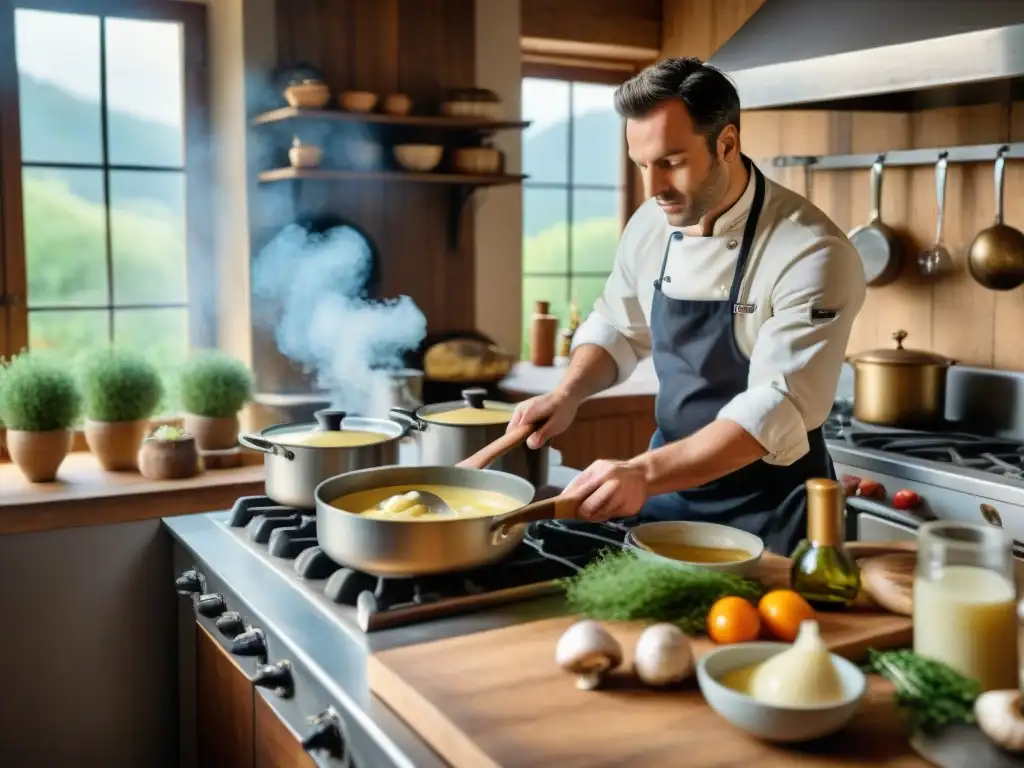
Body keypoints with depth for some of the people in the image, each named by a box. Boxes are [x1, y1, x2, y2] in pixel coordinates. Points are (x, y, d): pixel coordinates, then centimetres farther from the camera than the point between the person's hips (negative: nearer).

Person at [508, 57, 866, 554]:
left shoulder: (812, 254, -23)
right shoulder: (650, 225, -3)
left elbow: (778, 409, -29)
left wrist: (645, 473, -39)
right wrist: (569, 393, -8)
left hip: (767, 509, -6)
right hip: (670, 481, 6)